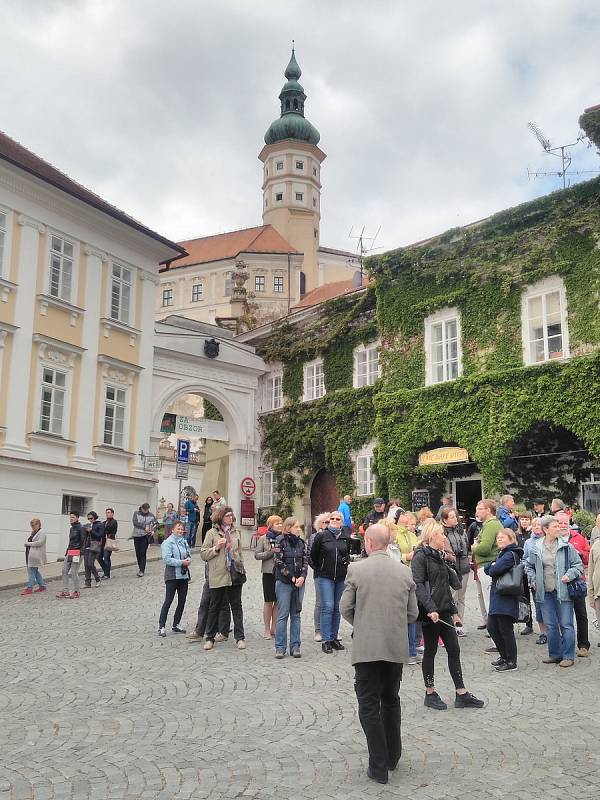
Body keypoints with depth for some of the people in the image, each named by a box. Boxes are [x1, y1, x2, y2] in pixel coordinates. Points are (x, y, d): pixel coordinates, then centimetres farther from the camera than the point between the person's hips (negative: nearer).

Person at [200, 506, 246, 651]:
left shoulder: (236, 533, 10)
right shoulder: (212, 533, -2)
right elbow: (203, 554, -3)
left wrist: (242, 569, 15)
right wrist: (216, 548, -17)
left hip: (235, 574, 3)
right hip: (217, 576, -3)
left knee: (236, 606, 6)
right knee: (215, 606, 7)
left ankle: (240, 637, 11)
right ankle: (210, 638, 17)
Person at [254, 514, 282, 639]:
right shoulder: (263, 539, 1)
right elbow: (257, 555, -3)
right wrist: (271, 552, -14)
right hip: (269, 572, -2)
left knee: (278, 601, 5)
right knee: (268, 601, 2)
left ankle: (273, 627, 17)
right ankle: (267, 629, 12)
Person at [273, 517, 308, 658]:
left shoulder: (301, 542, 9)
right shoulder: (280, 541, -5)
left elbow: (305, 561, 8)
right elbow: (278, 562, -10)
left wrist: (302, 576, -8)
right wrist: (292, 577, -12)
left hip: (299, 582, 4)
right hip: (284, 582, -4)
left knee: (296, 615, 7)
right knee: (283, 615, -2)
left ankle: (295, 646, 12)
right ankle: (280, 647, 4)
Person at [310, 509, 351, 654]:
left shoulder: (346, 537, 5)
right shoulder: (321, 536, -3)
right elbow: (313, 555, 7)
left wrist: (346, 563, 9)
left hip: (341, 577, 3)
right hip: (325, 577, -3)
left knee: (337, 608, 8)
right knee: (327, 607, -8)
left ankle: (334, 637, 19)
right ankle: (326, 640, -2)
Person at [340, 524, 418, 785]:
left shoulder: (356, 569, -8)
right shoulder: (405, 571, 2)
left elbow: (345, 608, -4)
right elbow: (412, 614, 6)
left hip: (367, 647, -4)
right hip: (397, 648, 4)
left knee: (369, 707, 5)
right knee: (391, 700, 22)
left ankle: (379, 767, 6)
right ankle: (392, 757, 31)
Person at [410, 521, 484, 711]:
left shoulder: (441, 556, 15)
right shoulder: (421, 556, -9)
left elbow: (454, 584, 18)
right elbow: (418, 585, -18)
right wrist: (430, 609, -24)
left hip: (444, 610, 8)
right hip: (430, 611, -8)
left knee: (454, 649, 6)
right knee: (430, 651, 3)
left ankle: (461, 694, 11)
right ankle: (430, 694, 14)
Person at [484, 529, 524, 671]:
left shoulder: (510, 554, -14)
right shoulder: (502, 553, 18)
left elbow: (494, 570, -24)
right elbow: (487, 569, 13)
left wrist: (492, 567, -2)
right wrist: (493, 566, -7)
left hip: (506, 599, -10)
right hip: (497, 598, 10)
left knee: (506, 630, -2)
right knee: (492, 628, 13)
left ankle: (511, 661, 10)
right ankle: (504, 657, 26)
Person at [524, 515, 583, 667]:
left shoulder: (566, 546, -4)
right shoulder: (536, 548, 3)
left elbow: (578, 564, 2)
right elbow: (529, 566, 18)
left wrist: (569, 575, -13)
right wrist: (533, 580, 6)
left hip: (563, 591, -3)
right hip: (546, 592, 3)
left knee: (566, 625, 0)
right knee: (551, 625, 10)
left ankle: (568, 656, 10)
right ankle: (555, 654, 23)